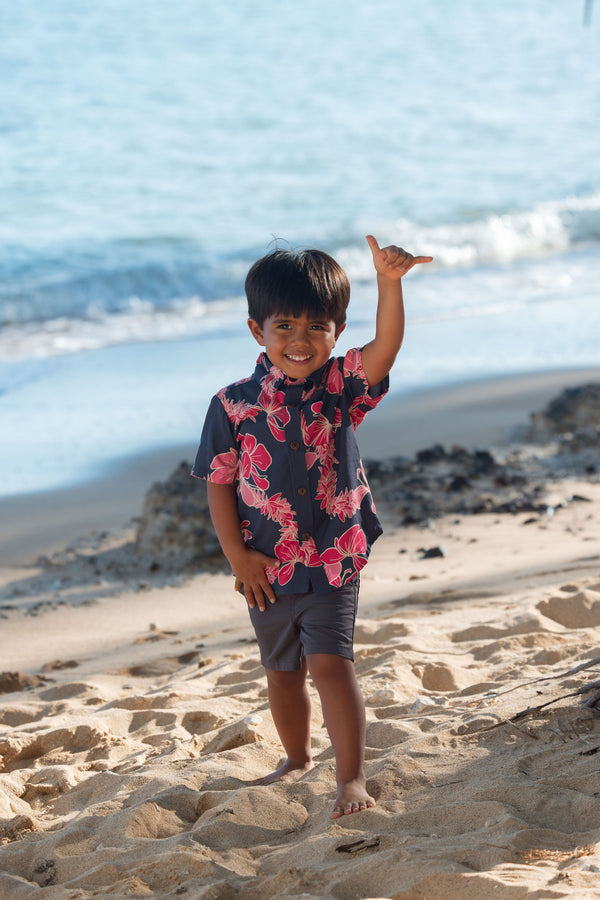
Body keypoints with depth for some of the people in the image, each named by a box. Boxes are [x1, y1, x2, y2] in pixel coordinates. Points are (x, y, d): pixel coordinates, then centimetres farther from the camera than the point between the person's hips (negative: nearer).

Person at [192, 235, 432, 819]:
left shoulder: (341, 386, -5)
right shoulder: (234, 405, -6)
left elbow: (384, 347, -23)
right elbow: (218, 481, -2)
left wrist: (389, 283, -39)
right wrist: (237, 553, -8)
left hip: (333, 562, -2)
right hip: (269, 567, 2)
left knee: (330, 662, -14)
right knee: (282, 670, 18)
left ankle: (352, 779, -8)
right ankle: (297, 760, 39)